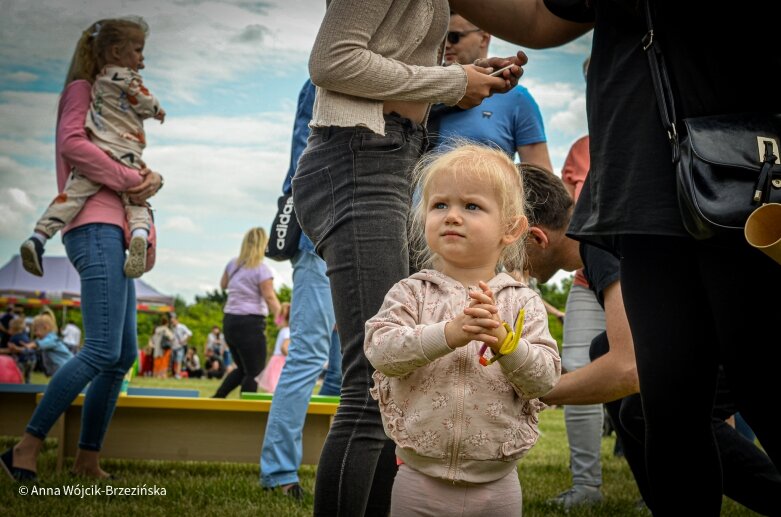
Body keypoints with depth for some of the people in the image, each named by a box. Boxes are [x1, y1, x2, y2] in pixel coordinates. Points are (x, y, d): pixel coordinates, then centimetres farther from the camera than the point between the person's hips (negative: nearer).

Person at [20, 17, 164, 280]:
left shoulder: (100, 78, 24)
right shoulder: (126, 77, 2)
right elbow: (146, 105, 2)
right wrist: (159, 111, 22)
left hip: (95, 152, 5)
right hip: (125, 157, -4)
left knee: (72, 193, -3)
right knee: (135, 201, -2)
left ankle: (38, 237, -15)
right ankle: (140, 236, -32)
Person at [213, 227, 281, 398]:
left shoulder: (233, 264, 9)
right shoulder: (262, 270, -11)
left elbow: (223, 284, 27)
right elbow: (270, 298, -19)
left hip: (229, 320, 8)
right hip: (250, 323, -8)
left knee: (243, 368, 20)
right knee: (254, 372, -1)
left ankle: (216, 399, 12)